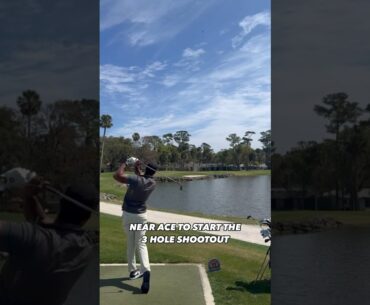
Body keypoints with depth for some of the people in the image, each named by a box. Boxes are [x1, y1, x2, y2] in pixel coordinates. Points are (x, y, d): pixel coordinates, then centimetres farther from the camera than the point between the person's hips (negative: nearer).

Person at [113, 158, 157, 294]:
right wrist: (137, 168, 12)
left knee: (130, 244, 14)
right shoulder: (152, 183, -5)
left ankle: (133, 271, 21)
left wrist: (124, 163, -12)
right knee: (141, 244, 2)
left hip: (128, 215, -2)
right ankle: (145, 270, -21)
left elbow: (117, 176, -25)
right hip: (141, 215, 2)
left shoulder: (136, 180, -21)